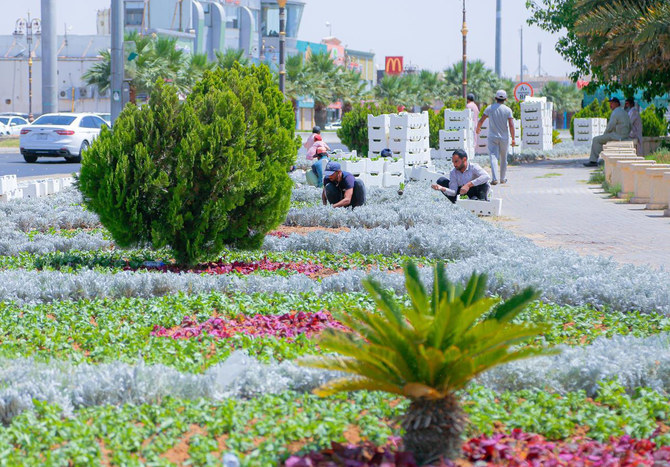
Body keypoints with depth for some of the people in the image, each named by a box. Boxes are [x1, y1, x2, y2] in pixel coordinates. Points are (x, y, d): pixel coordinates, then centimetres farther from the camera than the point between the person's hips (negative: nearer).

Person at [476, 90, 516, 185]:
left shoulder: (490, 108, -3)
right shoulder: (508, 110, -4)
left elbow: (481, 121, -1)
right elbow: (511, 125, -11)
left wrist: (478, 129, 19)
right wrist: (513, 139, -6)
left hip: (492, 137, -1)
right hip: (504, 137, 1)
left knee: (493, 157, -7)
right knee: (503, 158, 16)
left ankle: (495, 178, -24)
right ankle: (502, 179, 26)